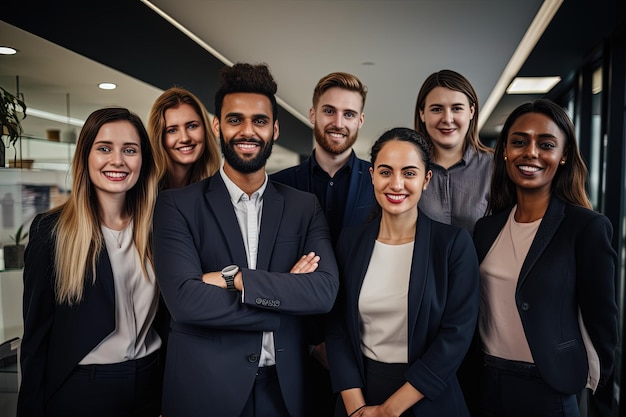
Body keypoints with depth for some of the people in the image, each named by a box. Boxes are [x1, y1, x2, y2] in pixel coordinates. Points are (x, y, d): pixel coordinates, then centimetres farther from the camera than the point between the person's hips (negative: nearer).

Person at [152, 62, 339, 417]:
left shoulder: (305, 207, 1)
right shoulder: (177, 205, -6)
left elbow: (326, 291, -11)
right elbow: (184, 299, -19)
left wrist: (233, 277, -19)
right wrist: (286, 293, -15)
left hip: (284, 388, 3)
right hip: (204, 388, -2)